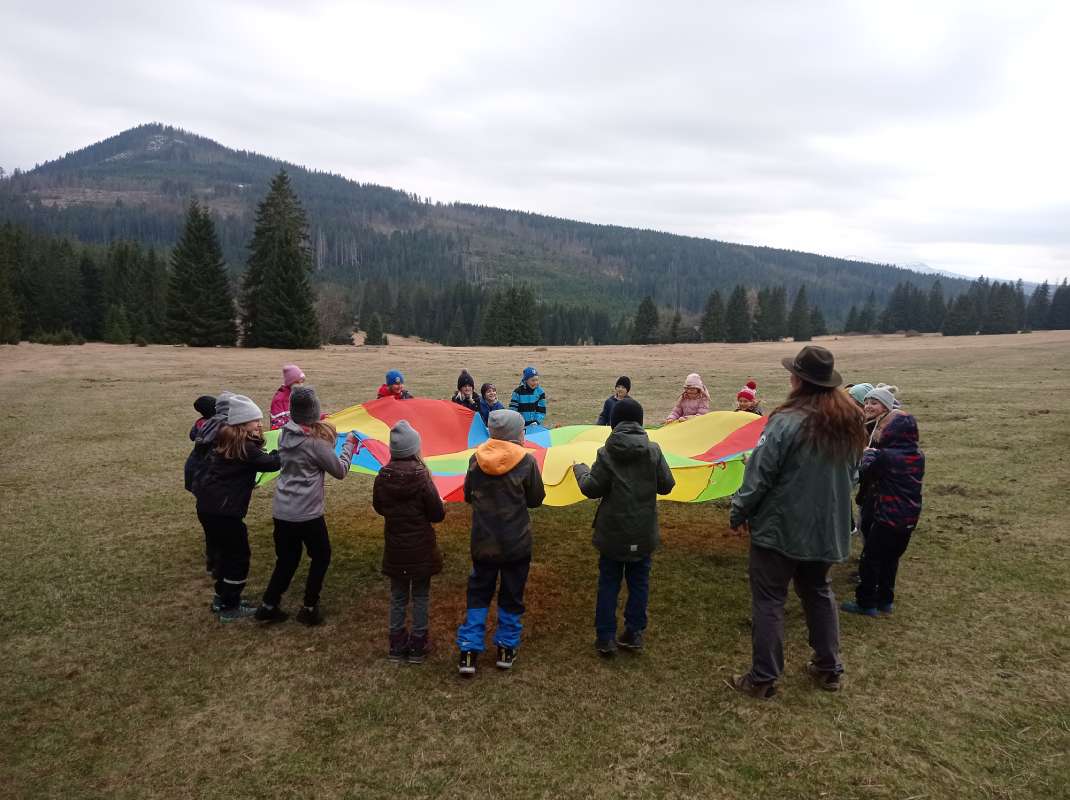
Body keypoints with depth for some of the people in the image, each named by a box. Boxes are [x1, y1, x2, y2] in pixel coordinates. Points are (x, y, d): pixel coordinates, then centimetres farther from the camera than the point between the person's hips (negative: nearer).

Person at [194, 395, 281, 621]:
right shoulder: (245, 448, -17)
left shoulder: (226, 441, 11)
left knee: (226, 552, 23)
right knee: (238, 556, 5)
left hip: (207, 507, 9)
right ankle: (230, 607, 13)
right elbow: (271, 463, -15)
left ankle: (221, 597, 36)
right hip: (225, 511, -9)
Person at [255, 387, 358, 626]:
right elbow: (340, 471, -7)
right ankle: (309, 609, 17)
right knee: (321, 557, 14)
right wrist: (349, 444, 5)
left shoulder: (285, 434, 2)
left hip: (281, 511, 6)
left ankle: (268, 606, 21)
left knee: (286, 560, 19)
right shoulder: (316, 441, -17)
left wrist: (330, 439, 13)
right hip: (306, 514, -6)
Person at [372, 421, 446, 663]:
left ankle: (397, 645, 25)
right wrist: (441, 505, 7)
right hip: (420, 548, -3)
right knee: (420, 597, 11)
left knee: (398, 596, 17)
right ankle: (417, 647, 19)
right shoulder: (421, 477, -20)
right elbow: (438, 514, -14)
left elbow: (378, 507, 7)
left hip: (394, 547, 4)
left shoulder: (383, 476, -8)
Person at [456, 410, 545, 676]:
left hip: (483, 542, 2)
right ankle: (506, 649, 25)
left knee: (478, 594, 15)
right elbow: (536, 499, -4)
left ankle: (468, 651, 13)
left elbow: (468, 496, 5)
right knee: (511, 596, 14)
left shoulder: (476, 458, -6)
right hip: (516, 544, -2)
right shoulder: (526, 461, -14)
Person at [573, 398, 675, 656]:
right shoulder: (653, 451, -7)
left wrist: (581, 470, 10)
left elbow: (592, 489, -8)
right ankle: (634, 634, 21)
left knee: (608, 582, 9)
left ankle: (605, 638, 12)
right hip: (643, 532, 2)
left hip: (612, 531, -1)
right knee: (639, 581, 14)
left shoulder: (606, 453, -12)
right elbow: (666, 485, -1)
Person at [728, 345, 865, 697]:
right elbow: (851, 474, 13)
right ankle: (829, 668, 32)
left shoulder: (787, 422, -21)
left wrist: (739, 513, -5)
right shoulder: (850, 422, 1)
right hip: (828, 527, 7)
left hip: (780, 527, -6)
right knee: (819, 593, 22)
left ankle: (763, 678, 11)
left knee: (768, 601, 4)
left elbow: (759, 475, -18)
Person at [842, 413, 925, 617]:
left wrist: (867, 454, 9)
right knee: (891, 559, 18)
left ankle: (866, 603, 8)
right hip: (909, 519, 7)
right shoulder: (919, 456, 2)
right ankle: (885, 600, 27)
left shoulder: (884, 456, -19)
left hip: (887, 518, -7)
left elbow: (864, 473, -6)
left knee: (870, 559, 4)